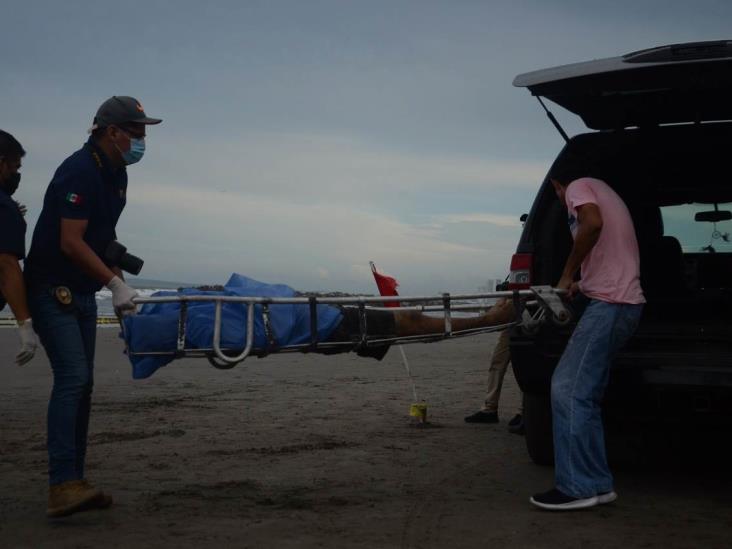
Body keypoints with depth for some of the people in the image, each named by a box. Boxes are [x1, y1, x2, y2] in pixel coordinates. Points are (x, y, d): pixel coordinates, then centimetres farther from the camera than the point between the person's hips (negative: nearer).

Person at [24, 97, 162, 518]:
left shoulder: (116, 173, 11)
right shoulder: (80, 171, -19)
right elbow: (71, 243, -24)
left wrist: (118, 283, 12)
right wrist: (115, 283, -23)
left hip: (82, 293, 10)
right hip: (52, 290, -10)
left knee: (82, 383, 9)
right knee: (72, 377, -18)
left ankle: (73, 483, 15)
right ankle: (62, 486, -18)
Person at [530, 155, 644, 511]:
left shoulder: (579, 186, 2)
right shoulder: (606, 194, 29)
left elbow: (592, 223, -20)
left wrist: (567, 275, -11)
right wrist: (581, 286, 31)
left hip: (608, 304, -10)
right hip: (625, 302, 10)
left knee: (569, 390, -13)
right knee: (582, 394, 10)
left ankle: (579, 487, -14)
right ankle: (594, 483, 9)